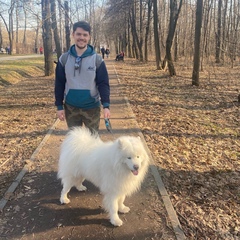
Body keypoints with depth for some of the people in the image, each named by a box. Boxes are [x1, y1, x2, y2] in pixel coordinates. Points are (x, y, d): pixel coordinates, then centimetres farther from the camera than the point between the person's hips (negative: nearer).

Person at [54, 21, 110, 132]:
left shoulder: (97, 59, -6)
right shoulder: (64, 59, -1)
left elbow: (103, 84, -7)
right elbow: (59, 84, 3)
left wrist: (106, 105, -18)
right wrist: (59, 106, 0)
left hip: (92, 107, -1)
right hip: (71, 107, 2)